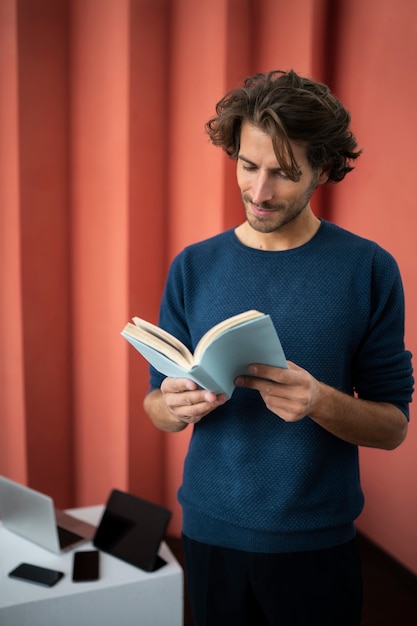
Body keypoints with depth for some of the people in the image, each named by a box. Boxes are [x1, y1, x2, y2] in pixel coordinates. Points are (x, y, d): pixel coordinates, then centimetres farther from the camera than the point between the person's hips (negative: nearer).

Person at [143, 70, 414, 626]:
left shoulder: (368, 269, -10)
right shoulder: (194, 266, -3)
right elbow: (156, 405, 1)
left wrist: (321, 402, -27)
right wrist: (174, 407, -21)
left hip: (318, 538, -1)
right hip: (212, 528, 2)